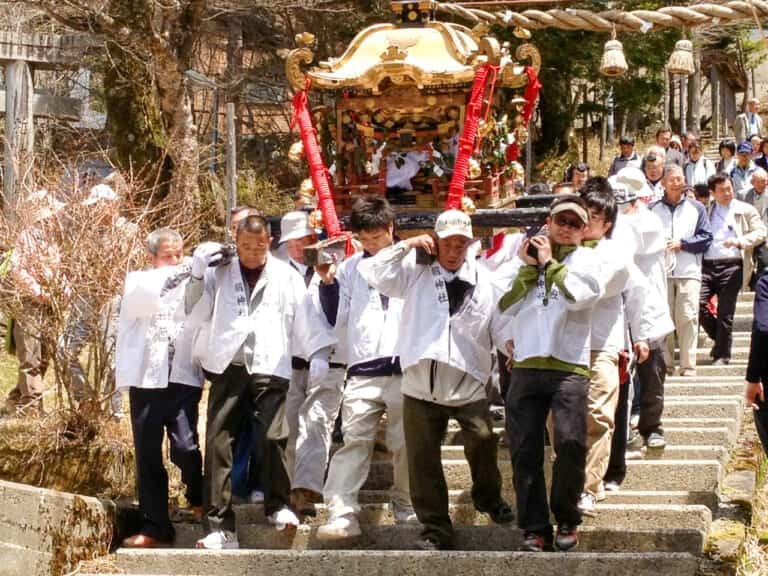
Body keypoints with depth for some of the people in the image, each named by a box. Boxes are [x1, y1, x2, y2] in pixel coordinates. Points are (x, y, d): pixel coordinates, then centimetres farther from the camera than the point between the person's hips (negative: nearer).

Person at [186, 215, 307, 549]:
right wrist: (198, 274, -3)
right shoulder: (219, 272, 12)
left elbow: (302, 319, 9)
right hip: (227, 367, 1)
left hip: (269, 368, -1)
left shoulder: (286, 276, 11)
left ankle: (277, 505, 7)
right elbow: (196, 314, 9)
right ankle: (219, 525, -3)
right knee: (218, 443, -5)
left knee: (273, 436, -16)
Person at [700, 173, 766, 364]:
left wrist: (739, 242, -14)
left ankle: (722, 354, 7)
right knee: (698, 303, -11)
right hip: (707, 265, 3)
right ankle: (718, 337, 14)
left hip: (731, 265, -3)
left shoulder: (745, 210, 8)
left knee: (725, 313, -2)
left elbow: (760, 233, 0)